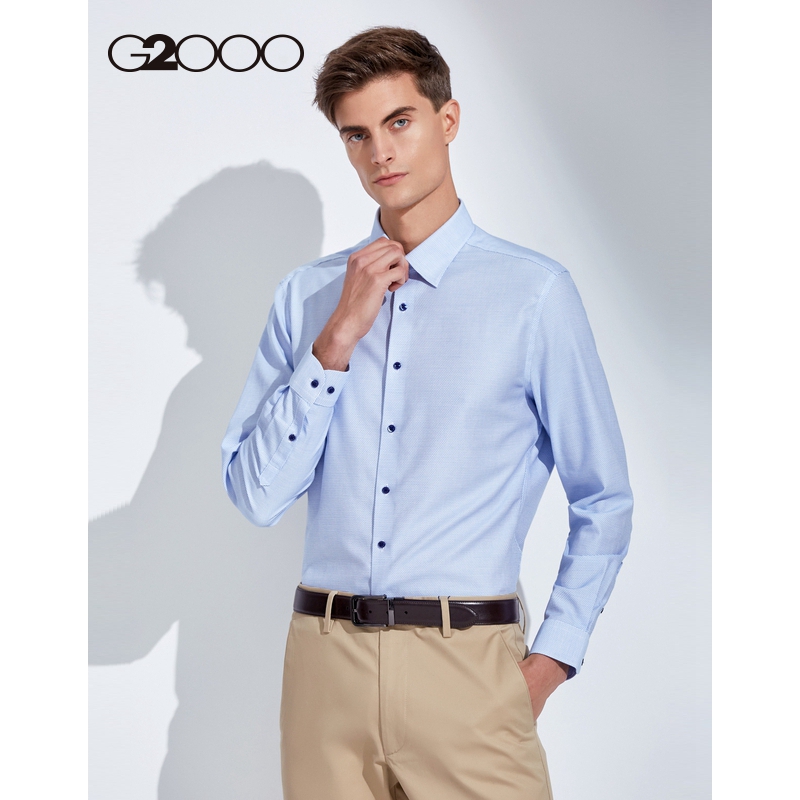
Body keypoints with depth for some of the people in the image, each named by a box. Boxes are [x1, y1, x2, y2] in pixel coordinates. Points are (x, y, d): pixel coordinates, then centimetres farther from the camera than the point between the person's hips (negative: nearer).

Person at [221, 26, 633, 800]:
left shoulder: (534, 291, -3)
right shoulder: (306, 295, 6)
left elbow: (604, 503, 4)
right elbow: (256, 495, -1)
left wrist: (552, 658, -1)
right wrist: (337, 340, -8)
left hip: (467, 669, -2)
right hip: (325, 658, 3)